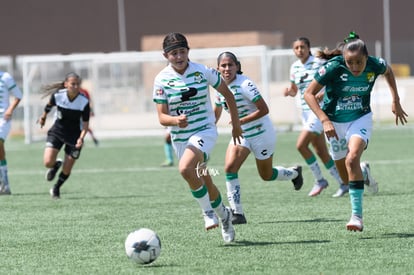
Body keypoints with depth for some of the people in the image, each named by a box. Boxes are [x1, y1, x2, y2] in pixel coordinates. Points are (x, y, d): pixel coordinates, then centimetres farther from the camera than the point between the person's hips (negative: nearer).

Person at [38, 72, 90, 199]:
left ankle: (56, 188, 35)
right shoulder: (57, 95, -17)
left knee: (67, 170, 3)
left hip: (74, 136, -1)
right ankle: (56, 165, 23)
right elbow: (49, 106, 7)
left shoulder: (84, 102, -20)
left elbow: (85, 124, -14)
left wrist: (81, 138, -31)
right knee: (48, 162, -17)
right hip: (57, 131, 1)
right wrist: (44, 116, 24)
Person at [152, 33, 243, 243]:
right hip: (180, 137, 3)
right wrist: (176, 120, -30)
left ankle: (208, 211, -11)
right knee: (204, 182, 12)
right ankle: (223, 214, 39)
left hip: (204, 130, -3)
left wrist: (236, 124, 12)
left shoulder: (203, 72, -8)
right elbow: (162, 117, -7)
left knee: (185, 168, -30)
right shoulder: (161, 79, -6)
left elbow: (227, 94, 7)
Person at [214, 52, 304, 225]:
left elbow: (264, 110, -24)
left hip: (261, 133, -6)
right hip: (241, 134, 6)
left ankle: (294, 173, 44)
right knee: (230, 167, -17)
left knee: (266, 175, 10)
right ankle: (237, 213, -12)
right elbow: (217, 111, 15)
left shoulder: (245, 84, -23)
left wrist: (241, 121, -27)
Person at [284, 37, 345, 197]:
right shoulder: (295, 67, 9)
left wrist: (324, 94, -23)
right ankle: (343, 183, 18)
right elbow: (294, 90, 19)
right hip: (305, 111, 7)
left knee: (301, 145, -16)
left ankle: (319, 180, 0)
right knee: (320, 151, 7)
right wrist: (289, 91, -3)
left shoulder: (319, 63, -11)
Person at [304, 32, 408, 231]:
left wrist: (395, 101, 8)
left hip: (360, 119, -1)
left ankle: (357, 215, -28)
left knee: (352, 159, -28)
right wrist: (325, 120, -30)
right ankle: (364, 174, 47)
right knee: (346, 177, 9)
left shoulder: (374, 65, -18)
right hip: (335, 123, 1)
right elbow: (309, 94, -20)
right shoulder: (333, 67, -26)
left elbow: (388, 71, 8)